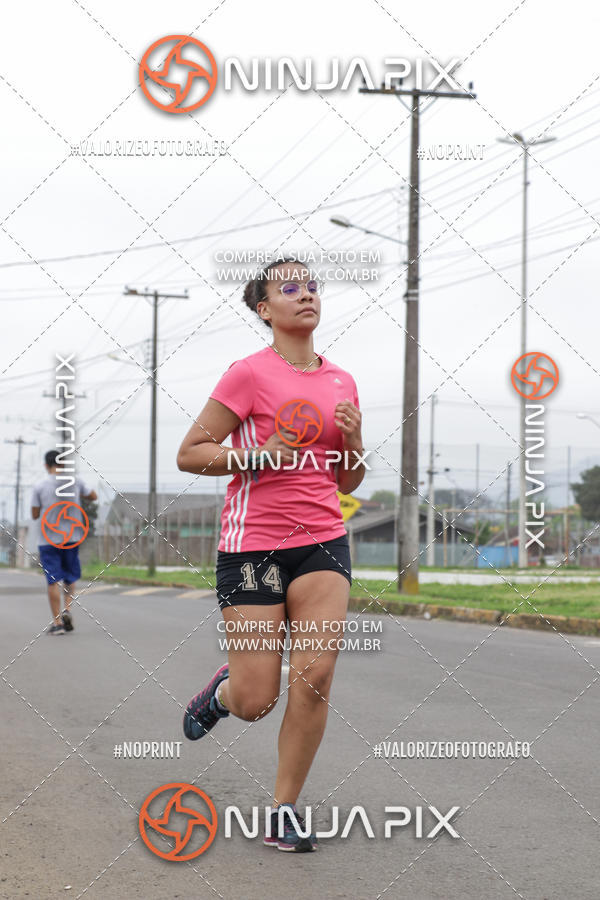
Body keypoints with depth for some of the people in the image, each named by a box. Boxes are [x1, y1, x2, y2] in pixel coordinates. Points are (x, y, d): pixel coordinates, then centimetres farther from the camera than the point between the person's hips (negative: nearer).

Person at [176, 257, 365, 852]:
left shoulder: (341, 382, 12)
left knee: (314, 675, -10)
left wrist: (353, 440, 0)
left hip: (323, 540, 4)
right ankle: (222, 690, 34)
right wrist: (260, 455, -16)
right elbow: (189, 454, -4)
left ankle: (285, 809, 5)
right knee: (254, 701, -4)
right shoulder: (250, 373, -5)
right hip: (252, 541, -4)